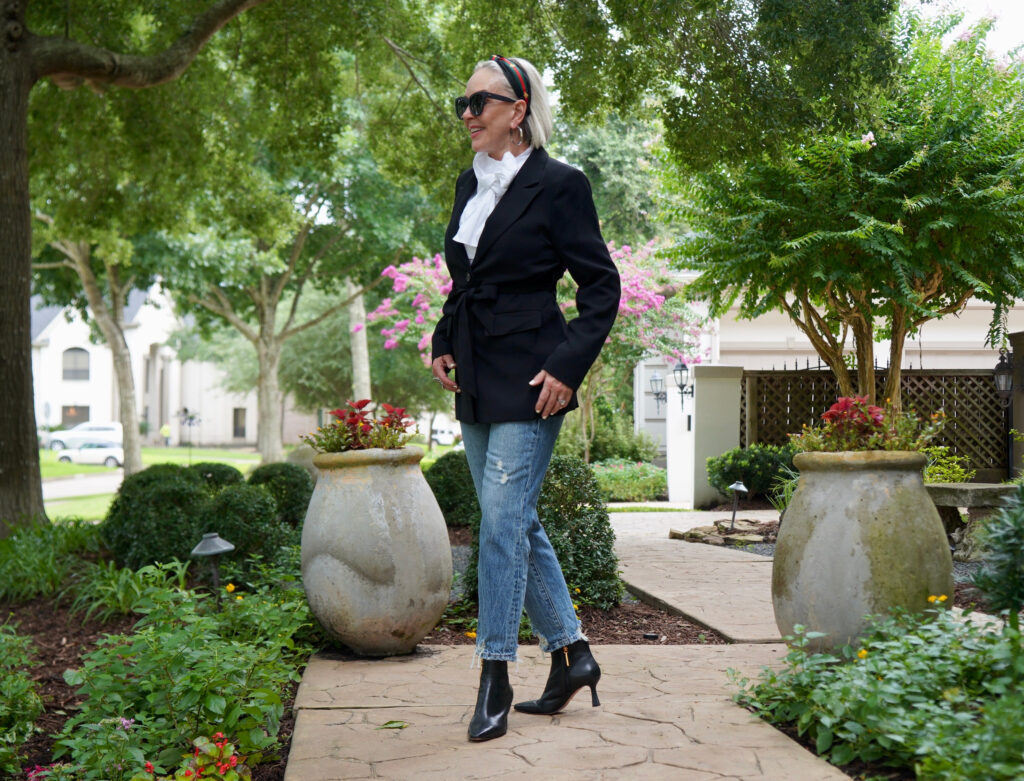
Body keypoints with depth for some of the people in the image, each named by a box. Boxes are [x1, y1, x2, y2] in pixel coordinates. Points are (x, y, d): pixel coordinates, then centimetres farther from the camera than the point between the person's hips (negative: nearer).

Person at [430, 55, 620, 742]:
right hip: (476, 379, 8)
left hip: (529, 381, -8)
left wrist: (568, 366, -16)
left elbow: (602, 285, -8)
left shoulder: (558, 184, -9)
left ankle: (495, 677, 2)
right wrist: (443, 343, 10)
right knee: (515, 521, 12)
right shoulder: (470, 185, 13)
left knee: (502, 518, -9)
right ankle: (572, 653, 24)